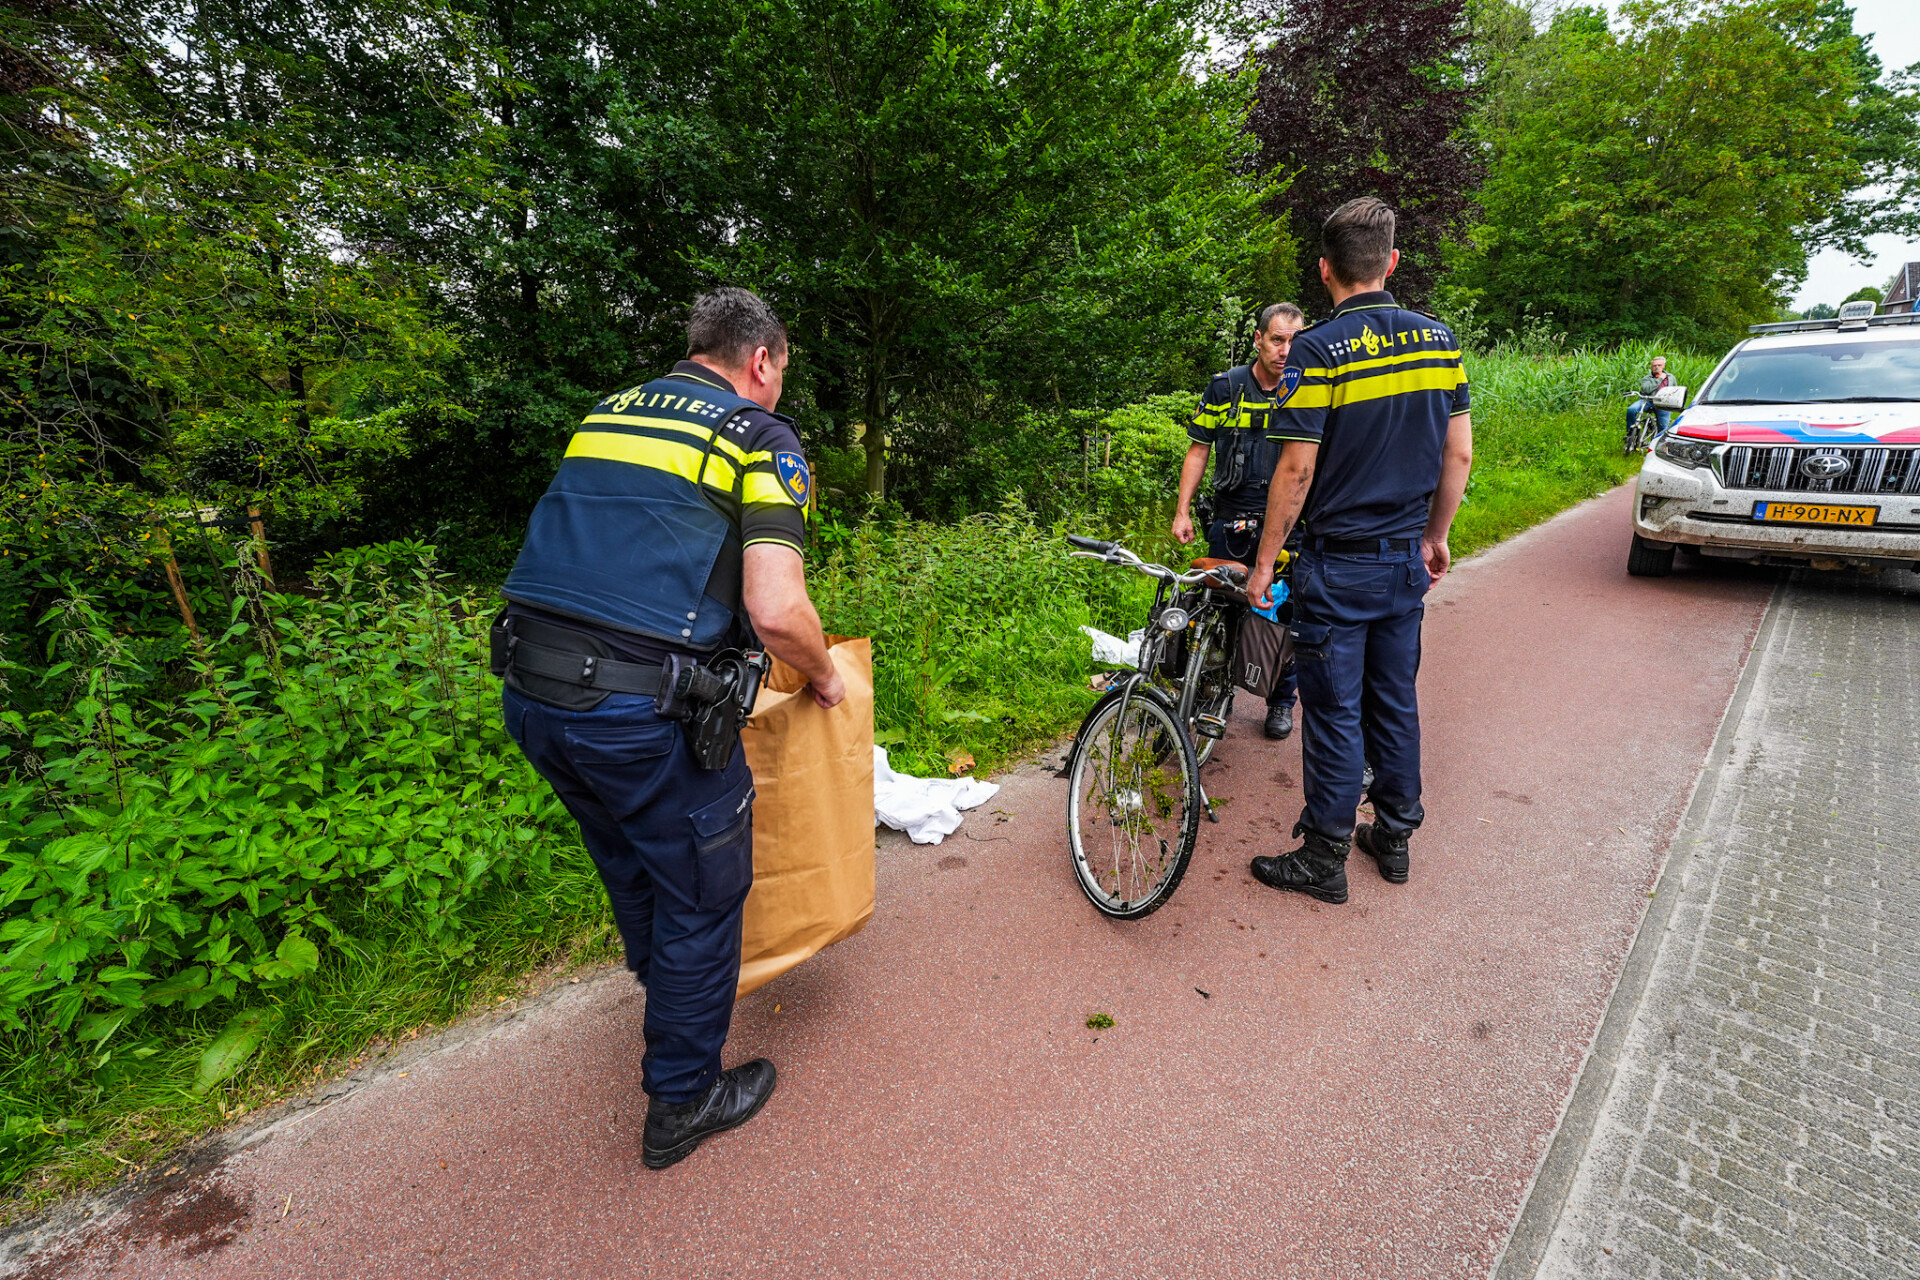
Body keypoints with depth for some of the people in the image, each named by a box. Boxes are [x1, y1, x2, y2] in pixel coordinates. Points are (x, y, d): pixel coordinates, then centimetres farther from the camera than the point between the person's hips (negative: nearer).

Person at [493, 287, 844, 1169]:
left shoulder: (605, 414, 16)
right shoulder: (760, 438, -4)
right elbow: (777, 610, -18)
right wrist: (823, 679, 2)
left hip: (528, 693, 8)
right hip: (641, 711, -7)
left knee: (629, 868, 30)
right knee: (701, 895, 15)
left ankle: (668, 990, 56)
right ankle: (681, 1102, 33)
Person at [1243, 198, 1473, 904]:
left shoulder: (1318, 349, -14)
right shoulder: (1439, 338, 5)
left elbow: (1296, 470, -17)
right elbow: (1459, 455, 7)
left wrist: (1264, 561, -8)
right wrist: (1435, 537, 19)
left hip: (1340, 563, -6)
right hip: (1409, 559, 6)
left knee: (1334, 712, 3)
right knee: (1395, 701, 17)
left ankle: (1323, 860, 15)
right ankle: (1395, 837, 31)